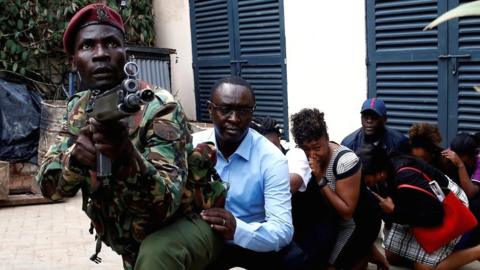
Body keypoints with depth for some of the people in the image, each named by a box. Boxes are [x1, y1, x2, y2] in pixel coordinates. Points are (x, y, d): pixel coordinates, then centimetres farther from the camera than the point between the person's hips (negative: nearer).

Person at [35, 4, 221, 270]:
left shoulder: (159, 108, -23)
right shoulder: (78, 108, -4)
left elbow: (165, 203, -32)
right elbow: (48, 184, -10)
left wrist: (127, 156, -51)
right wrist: (74, 157, -32)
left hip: (186, 224, -5)